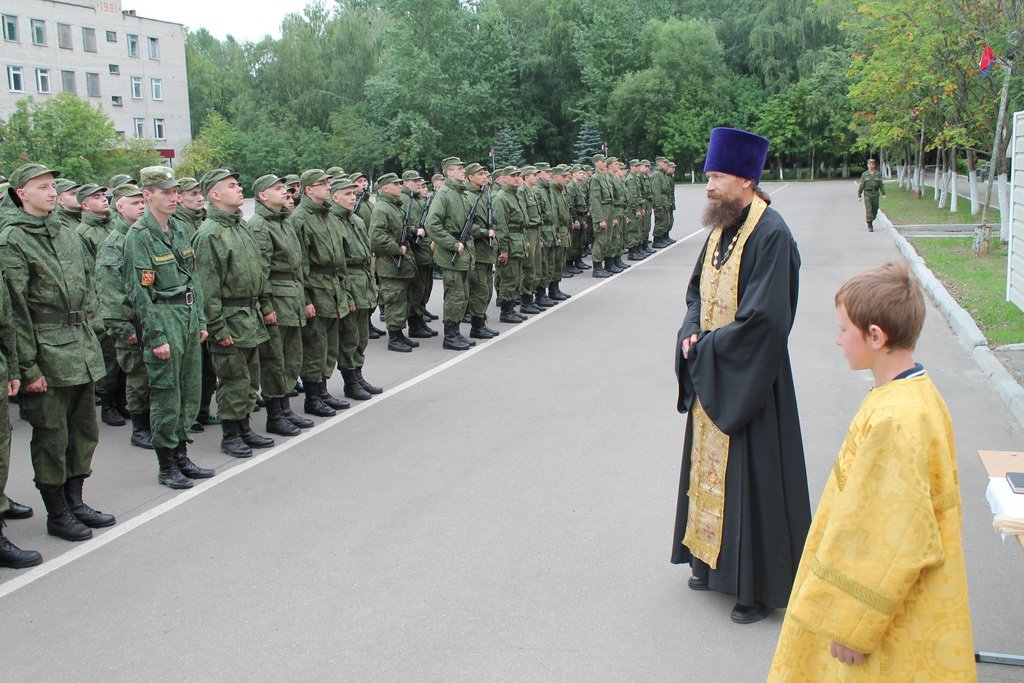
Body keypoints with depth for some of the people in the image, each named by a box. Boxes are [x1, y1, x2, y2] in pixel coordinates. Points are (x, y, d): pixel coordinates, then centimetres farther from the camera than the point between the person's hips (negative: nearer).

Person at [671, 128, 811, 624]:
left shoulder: (771, 236, -19)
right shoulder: (721, 229, 8)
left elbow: (764, 317, -24)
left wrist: (710, 346, -15)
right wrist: (691, 333, -3)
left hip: (749, 379, -8)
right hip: (709, 377, 9)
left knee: (750, 477, 1)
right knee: (710, 466, 17)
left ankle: (759, 586, 14)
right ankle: (713, 560, 33)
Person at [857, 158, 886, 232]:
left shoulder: (878, 174, 5)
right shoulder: (864, 174, 3)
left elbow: (881, 184, 3)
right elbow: (861, 186, 4)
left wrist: (883, 194, -8)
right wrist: (859, 196, 0)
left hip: (875, 194, 2)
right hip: (867, 194, -2)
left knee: (875, 210, 7)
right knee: (869, 210, -13)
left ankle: (871, 221, 32)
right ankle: (870, 226, -8)